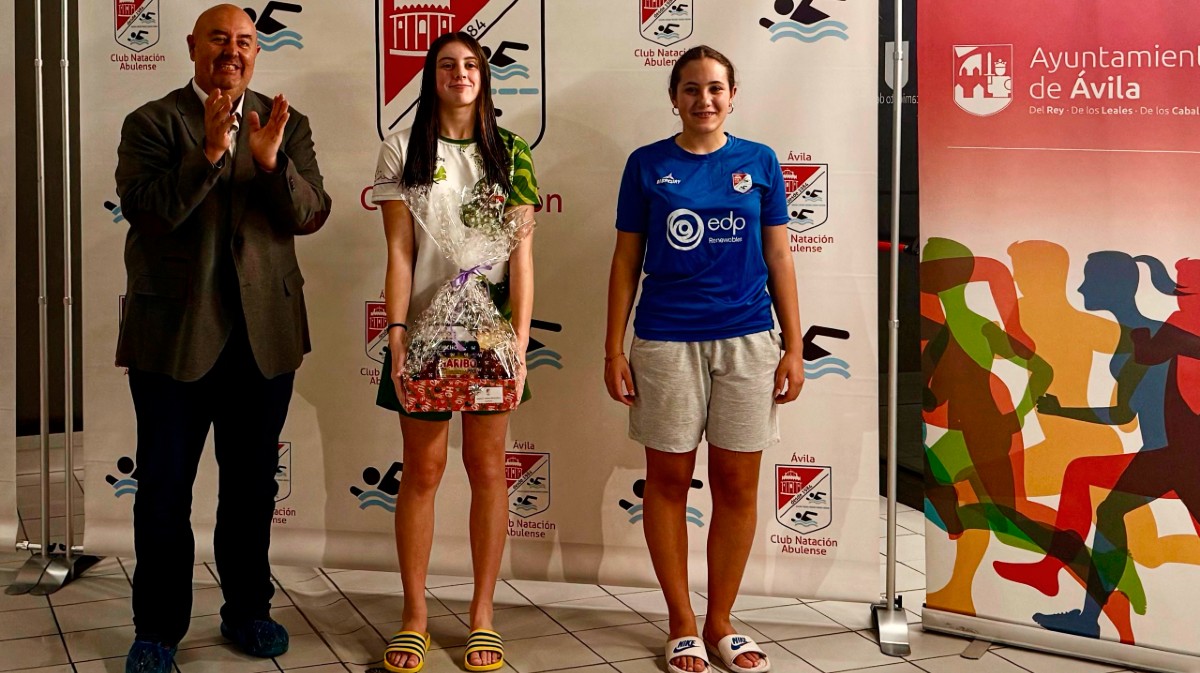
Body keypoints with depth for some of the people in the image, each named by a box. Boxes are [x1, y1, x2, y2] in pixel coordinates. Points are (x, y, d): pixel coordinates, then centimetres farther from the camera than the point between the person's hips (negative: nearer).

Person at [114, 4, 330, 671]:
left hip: (264, 333, 3)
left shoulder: (288, 125, 7)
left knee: (252, 484, 13)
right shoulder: (152, 123, -1)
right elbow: (145, 210, -15)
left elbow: (311, 215, -4)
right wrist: (209, 153, -26)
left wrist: (271, 162, -22)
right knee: (164, 489, 5)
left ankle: (248, 610, 28)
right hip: (174, 333, -2)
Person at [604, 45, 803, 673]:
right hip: (665, 341, -1)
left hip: (746, 340, 1)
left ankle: (720, 622, 20)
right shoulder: (647, 165, 3)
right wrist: (614, 349, 0)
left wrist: (794, 347, 2)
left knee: (736, 485, 5)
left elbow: (779, 259, 7)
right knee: (668, 481, 6)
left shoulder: (759, 162, 5)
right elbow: (626, 261, 5)